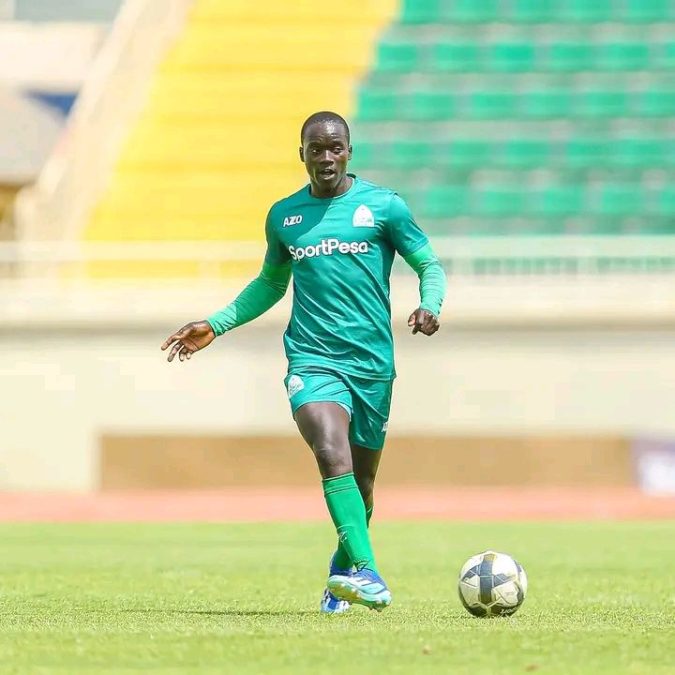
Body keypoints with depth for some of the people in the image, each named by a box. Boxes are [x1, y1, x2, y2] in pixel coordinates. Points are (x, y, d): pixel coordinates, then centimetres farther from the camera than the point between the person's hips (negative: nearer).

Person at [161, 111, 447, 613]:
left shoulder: (383, 206, 3)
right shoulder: (283, 216, 12)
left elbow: (430, 266, 8)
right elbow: (270, 284, 27)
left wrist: (430, 306, -13)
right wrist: (216, 325, 19)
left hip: (373, 363, 0)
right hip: (312, 360, 0)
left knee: (361, 478, 9)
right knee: (332, 455, -26)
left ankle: (343, 571, 36)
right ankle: (367, 572, -36)